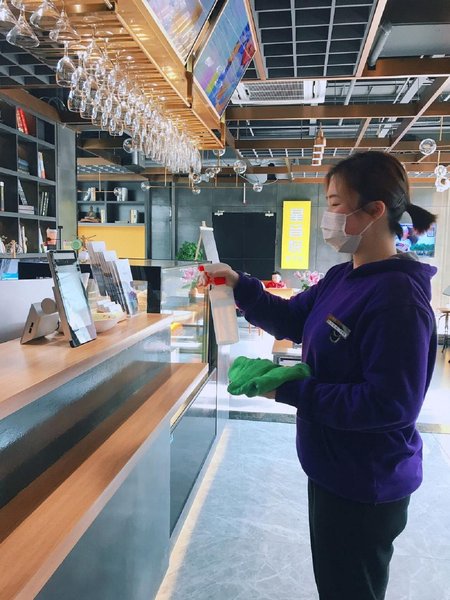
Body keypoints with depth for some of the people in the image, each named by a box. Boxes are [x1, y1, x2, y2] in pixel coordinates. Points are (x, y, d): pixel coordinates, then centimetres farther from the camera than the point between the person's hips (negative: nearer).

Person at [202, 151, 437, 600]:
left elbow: (390, 403, -29)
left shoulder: (397, 297, -28)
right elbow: (293, 319, 13)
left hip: (367, 485, -9)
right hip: (334, 468, 9)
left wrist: (291, 391, -26)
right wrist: (239, 286, 0)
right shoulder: (341, 278, 1)